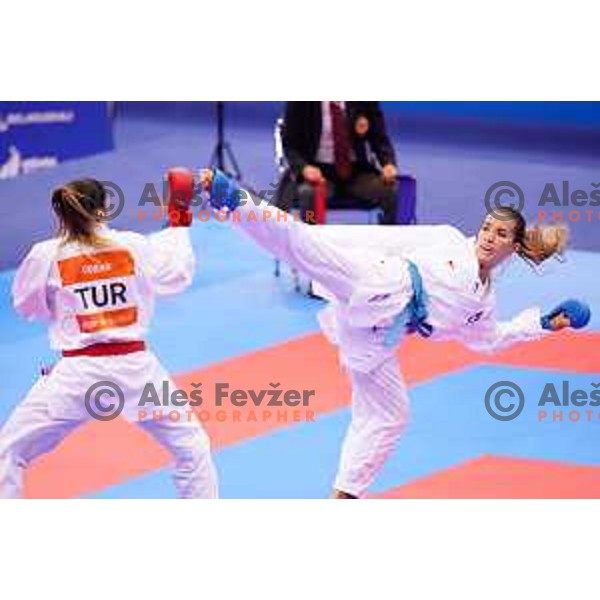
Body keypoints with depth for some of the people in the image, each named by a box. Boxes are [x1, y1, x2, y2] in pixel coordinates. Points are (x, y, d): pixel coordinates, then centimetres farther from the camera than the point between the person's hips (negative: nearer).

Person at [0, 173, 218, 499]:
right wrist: (178, 223, 33)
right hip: (135, 367, 2)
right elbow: (178, 275, 17)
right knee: (191, 444, 22)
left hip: (77, 373, -2)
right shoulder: (135, 246, 0)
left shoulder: (46, 255, -5)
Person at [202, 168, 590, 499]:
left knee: (388, 415, 8)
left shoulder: (482, 301, 23)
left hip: (378, 333, 6)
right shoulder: (448, 240, 9)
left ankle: (346, 494, 21)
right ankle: (236, 200, -47)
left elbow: (489, 338, 37)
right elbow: (392, 240, 6)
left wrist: (543, 323, 32)